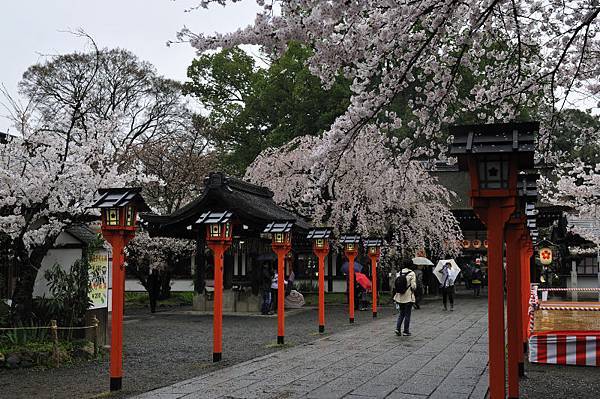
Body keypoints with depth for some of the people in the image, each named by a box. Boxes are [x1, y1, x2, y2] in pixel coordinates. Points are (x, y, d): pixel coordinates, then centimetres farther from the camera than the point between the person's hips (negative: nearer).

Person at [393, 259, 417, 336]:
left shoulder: (399, 273, 3)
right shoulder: (411, 273, -12)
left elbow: (395, 285, 5)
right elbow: (413, 286, -14)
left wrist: (395, 295, 14)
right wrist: (413, 289, 8)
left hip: (400, 297, 5)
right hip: (408, 297, -5)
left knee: (401, 313, 17)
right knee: (407, 314, 5)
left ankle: (398, 328, 6)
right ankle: (406, 331, 10)